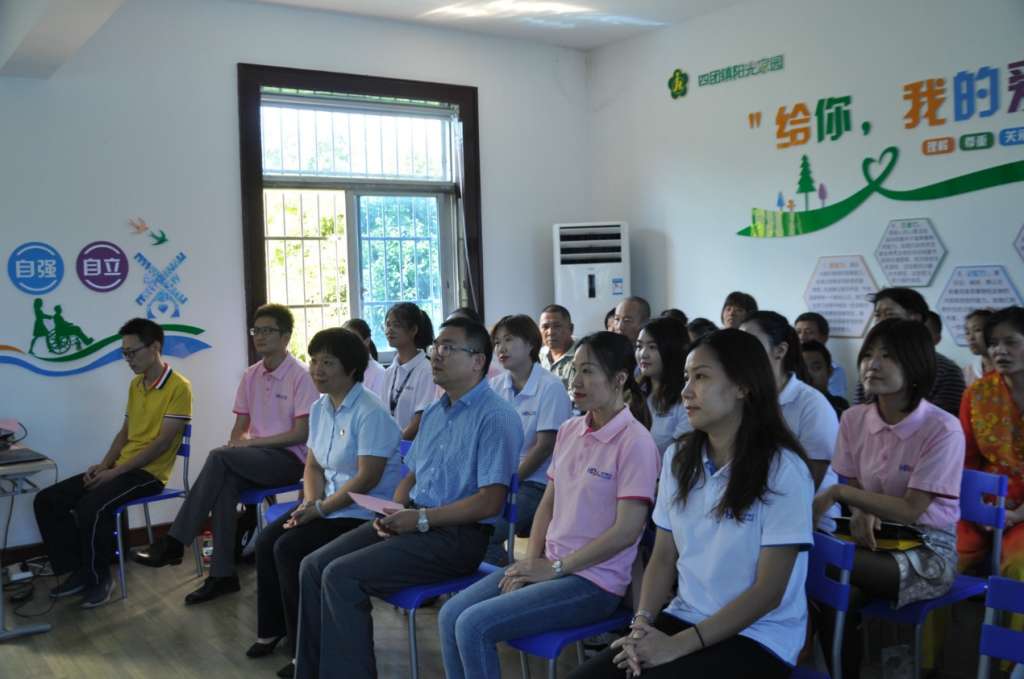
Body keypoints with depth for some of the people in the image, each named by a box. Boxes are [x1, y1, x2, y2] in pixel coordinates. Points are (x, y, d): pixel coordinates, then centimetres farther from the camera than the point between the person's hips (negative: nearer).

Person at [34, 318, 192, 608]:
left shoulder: (178, 387, -13)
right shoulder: (135, 384, 15)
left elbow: (163, 443, -18)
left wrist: (115, 471, -19)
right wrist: (104, 464, 1)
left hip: (149, 472, -9)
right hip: (119, 468, 9)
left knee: (91, 507, -31)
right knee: (47, 500, -3)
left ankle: (98, 577, -8)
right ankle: (79, 571, 5)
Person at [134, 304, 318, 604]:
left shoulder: (300, 375, -8)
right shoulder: (251, 375, 12)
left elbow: (301, 434, -12)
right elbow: (239, 427, 16)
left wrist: (252, 441, -15)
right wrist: (237, 442, -7)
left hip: (289, 459, -5)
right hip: (254, 459, 5)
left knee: (219, 457, -27)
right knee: (226, 483, -29)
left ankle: (174, 543, -21)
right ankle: (222, 575, -24)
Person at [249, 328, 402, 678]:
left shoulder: (370, 412, -19)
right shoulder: (320, 407, 8)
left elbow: (367, 478, -23)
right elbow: (313, 465, 13)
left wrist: (320, 508, -19)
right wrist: (309, 503, -6)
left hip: (364, 512, -8)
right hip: (329, 505, 9)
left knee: (290, 549, -19)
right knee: (266, 541, -4)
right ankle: (273, 629, 15)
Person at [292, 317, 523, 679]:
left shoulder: (495, 417, -13)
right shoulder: (434, 411, 16)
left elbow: (490, 501, -19)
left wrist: (422, 519, -18)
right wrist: (394, 512, 0)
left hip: (457, 535, -9)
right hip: (413, 520, 9)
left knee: (342, 576, -20)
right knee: (314, 566, -3)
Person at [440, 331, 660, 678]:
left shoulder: (635, 442, -15)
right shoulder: (569, 430, 8)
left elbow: (626, 531, -19)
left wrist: (554, 567, -14)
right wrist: (532, 561, -1)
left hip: (594, 580, -7)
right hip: (549, 566, 7)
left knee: (474, 626, -18)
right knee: (450, 615, -5)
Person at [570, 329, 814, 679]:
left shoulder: (783, 469, -13)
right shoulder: (678, 458, 5)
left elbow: (769, 591, -13)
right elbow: (663, 558, 8)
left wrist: (680, 645, -18)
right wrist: (643, 622, -10)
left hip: (757, 636, -5)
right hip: (683, 618, 5)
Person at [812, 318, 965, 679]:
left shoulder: (942, 429, -17)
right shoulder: (854, 419, -1)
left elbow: (911, 510, -18)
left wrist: (839, 493, -21)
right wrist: (861, 512, -15)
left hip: (928, 549, -5)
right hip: (877, 536, 5)